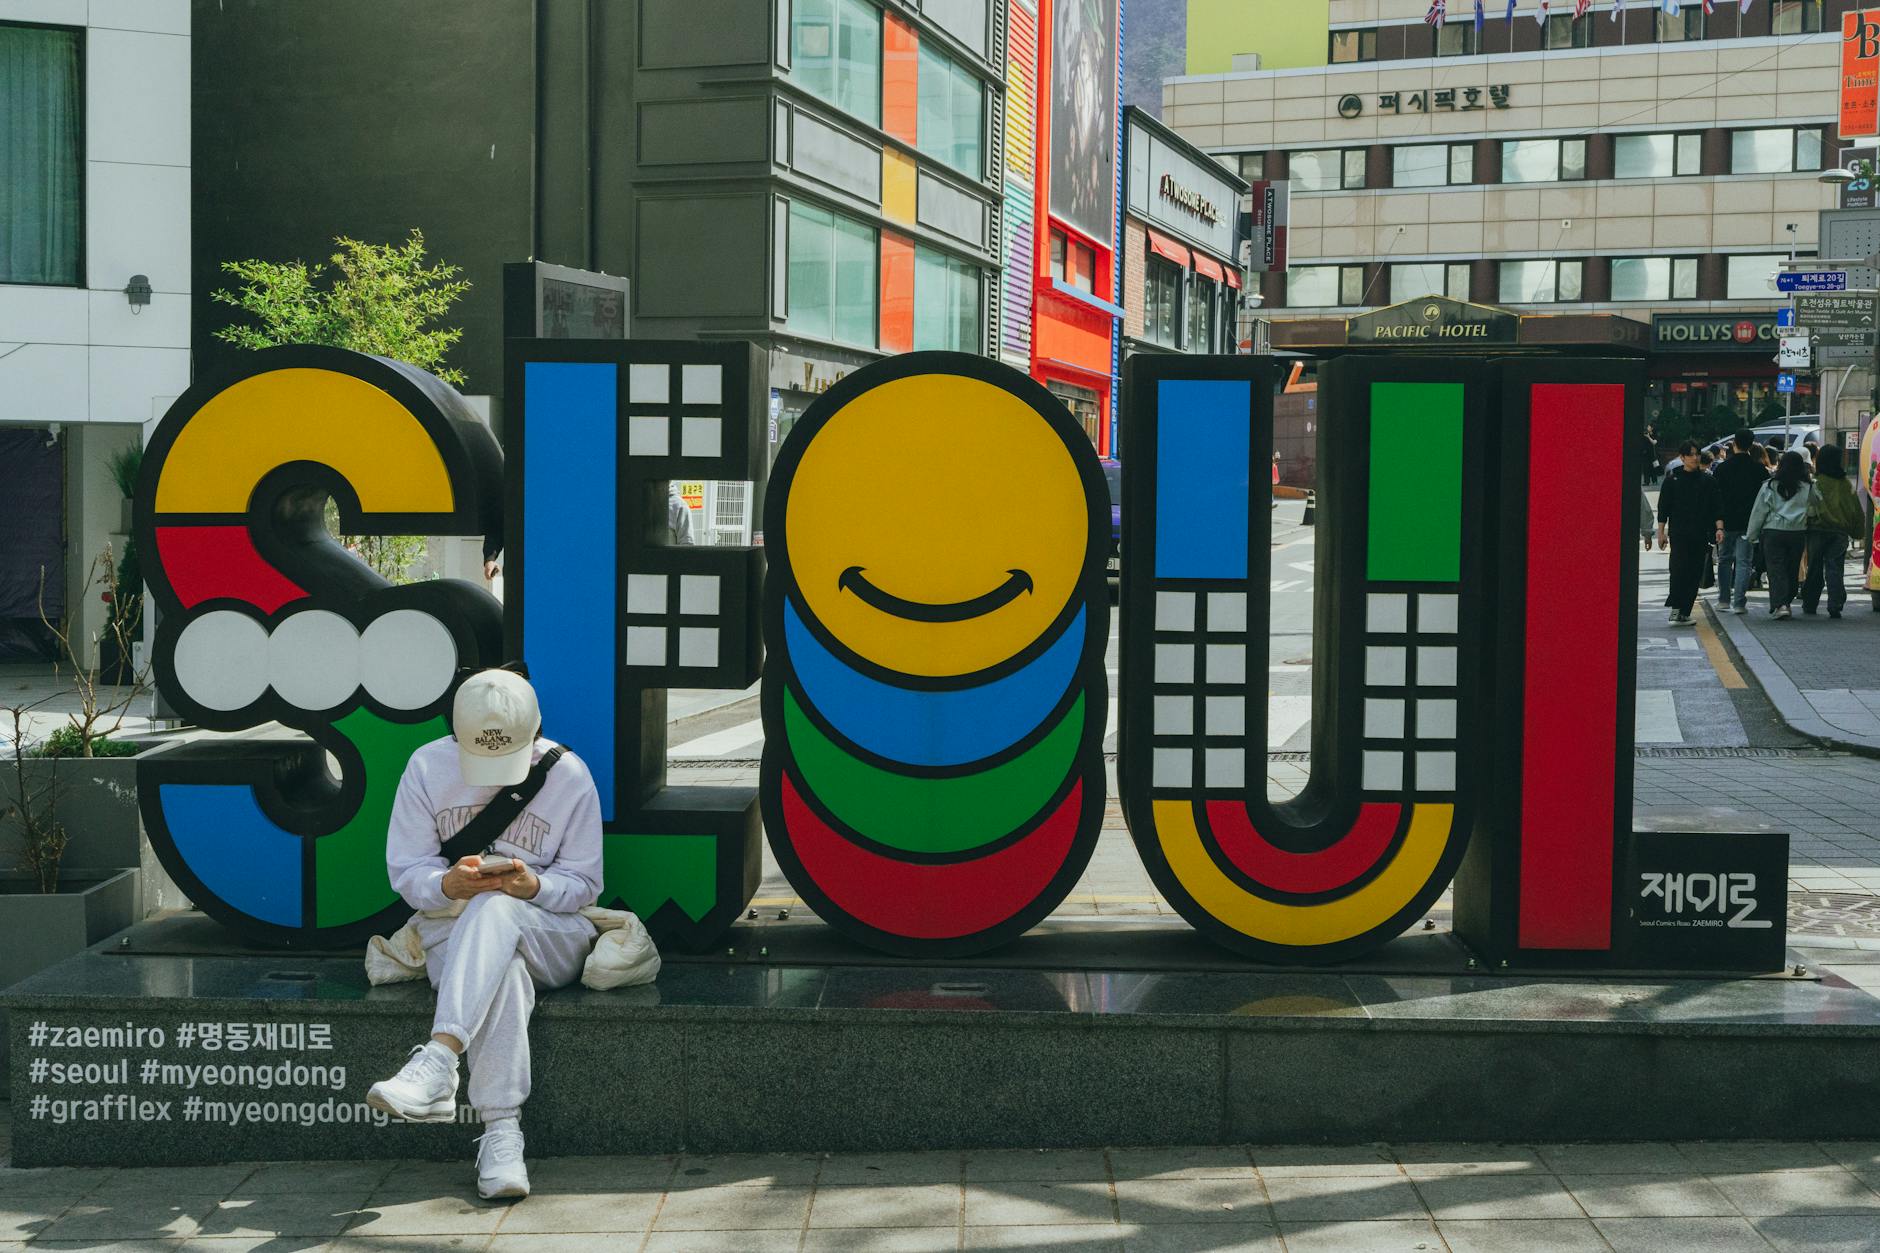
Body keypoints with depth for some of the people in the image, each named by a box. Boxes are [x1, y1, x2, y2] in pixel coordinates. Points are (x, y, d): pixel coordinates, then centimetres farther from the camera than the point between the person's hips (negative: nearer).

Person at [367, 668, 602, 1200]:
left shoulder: (568, 776, -2)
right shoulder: (427, 768, 0)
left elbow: (583, 883, 1)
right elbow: (405, 873, 2)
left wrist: (533, 886, -22)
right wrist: (448, 883, -22)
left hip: (551, 932, 0)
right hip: (451, 929, 0)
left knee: (494, 909, -38)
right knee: (504, 971, -38)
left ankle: (437, 1060, -54)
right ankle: (501, 1130, -43)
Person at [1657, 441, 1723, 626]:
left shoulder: (1707, 481, 9)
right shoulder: (1672, 479, 4)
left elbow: (1716, 507, 9)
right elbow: (1663, 507, 6)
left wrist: (1719, 528, -5)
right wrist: (1661, 532, 1)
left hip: (1701, 535, 3)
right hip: (1679, 534, -2)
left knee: (1695, 575, 1)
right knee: (1679, 569, -16)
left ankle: (1684, 612, 6)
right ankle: (1676, 608, -11)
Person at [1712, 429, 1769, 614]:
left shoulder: (1722, 468, -4)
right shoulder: (1758, 468, -3)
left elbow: (1715, 495, -3)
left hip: (1727, 521, 1)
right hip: (1748, 521, 0)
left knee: (1725, 560, 15)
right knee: (1743, 561, 1)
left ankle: (1724, 600, 15)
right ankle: (1738, 603, -4)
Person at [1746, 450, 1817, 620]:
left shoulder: (1770, 486, -3)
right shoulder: (1808, 488, 0)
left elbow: (1759, 512, 0)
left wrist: (1752, 535, 7)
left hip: (1773, 532, -2)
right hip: (1798, 532, 2)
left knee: (1776, 569, -2)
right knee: (1792, 569, 12)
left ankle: (1779, 604, -16)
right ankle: (1786, 603, 21)